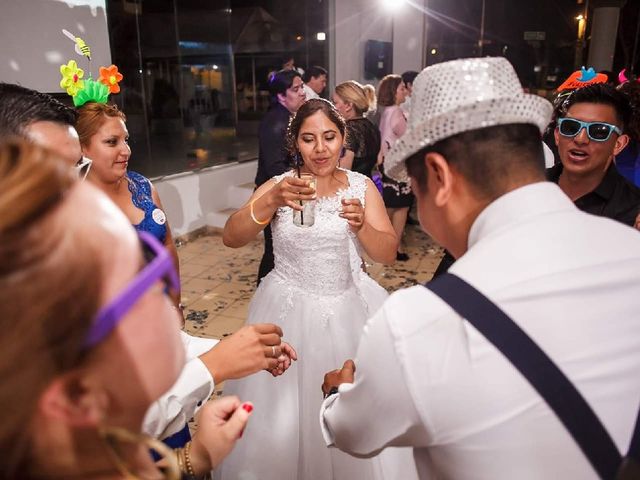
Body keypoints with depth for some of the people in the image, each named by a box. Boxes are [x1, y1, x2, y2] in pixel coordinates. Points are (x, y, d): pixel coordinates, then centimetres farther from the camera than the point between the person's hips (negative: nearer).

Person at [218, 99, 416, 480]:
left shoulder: (362, 187, -2)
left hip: (347, 310, 1)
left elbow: (388, 253, -10)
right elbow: (231, 238, -17)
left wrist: (361, 225, -30)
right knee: (284, 414, 9)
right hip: (289, 312, -1)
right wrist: (271, 201, -34)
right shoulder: (278, 186, -5)